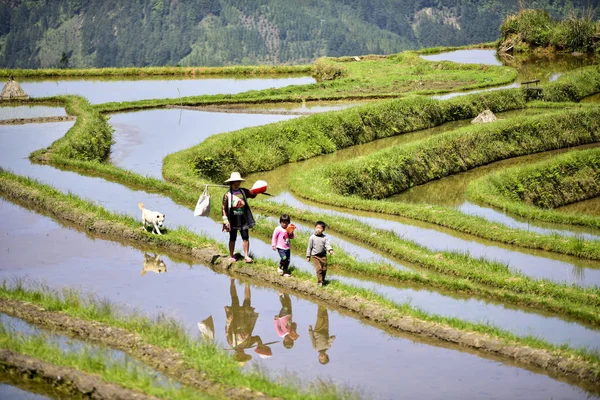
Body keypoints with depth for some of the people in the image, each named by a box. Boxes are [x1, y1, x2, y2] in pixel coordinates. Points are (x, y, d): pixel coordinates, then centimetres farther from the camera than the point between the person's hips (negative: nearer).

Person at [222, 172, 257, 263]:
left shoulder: (243, 191, 2)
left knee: (245, 237, 2)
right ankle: (231, 256, 20)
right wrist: (225, 220, -13)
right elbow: (224, 208, -7)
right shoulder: (227, 195, -8)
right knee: (232, 238, 8)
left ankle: (246, 255, 9)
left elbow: (253, 195, 15)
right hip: (233, 220, -3)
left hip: (243, 219, 3)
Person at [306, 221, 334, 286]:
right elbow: (309, 247, 0)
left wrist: (330, 250, -29)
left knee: (324, 269, 8)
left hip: (323, 255, 3)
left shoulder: (324, 237, -2)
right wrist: (308, 256, 2)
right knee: (319, 268, -10)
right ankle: (319, 281, -4)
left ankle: (323, 280, 26)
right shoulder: (312, 237, -6)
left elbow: (327, 245, -7)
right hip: (315, 255, -3)